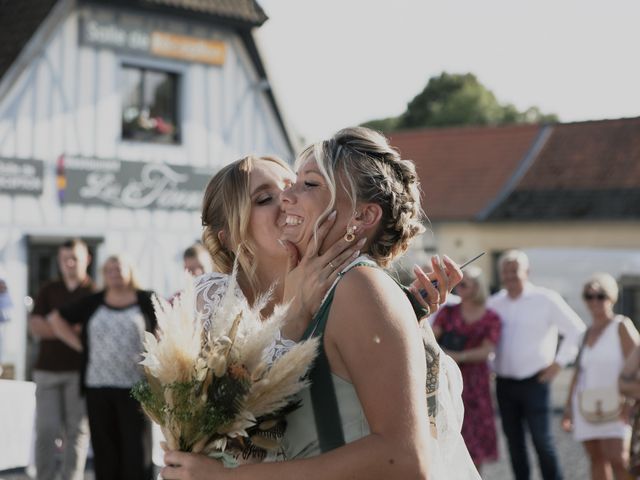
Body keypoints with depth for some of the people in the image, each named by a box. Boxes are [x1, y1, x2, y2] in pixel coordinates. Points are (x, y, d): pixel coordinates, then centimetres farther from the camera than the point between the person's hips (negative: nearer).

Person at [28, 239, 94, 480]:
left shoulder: (96, 292, 4)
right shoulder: (48, 291, 12)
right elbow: (35, 327, 0)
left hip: (80, 370, -2)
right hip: (47, 369, 2)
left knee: (77, 430, 0)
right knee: (46, 430, 0)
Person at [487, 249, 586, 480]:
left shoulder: (546, 300, -3)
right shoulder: (494, 303, 8)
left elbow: (576, 331, 0)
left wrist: (559, 362, -5)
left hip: (534, 381, -4)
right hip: (504, 382, 4)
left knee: (542, 440, -7)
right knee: (514, 441, 8)